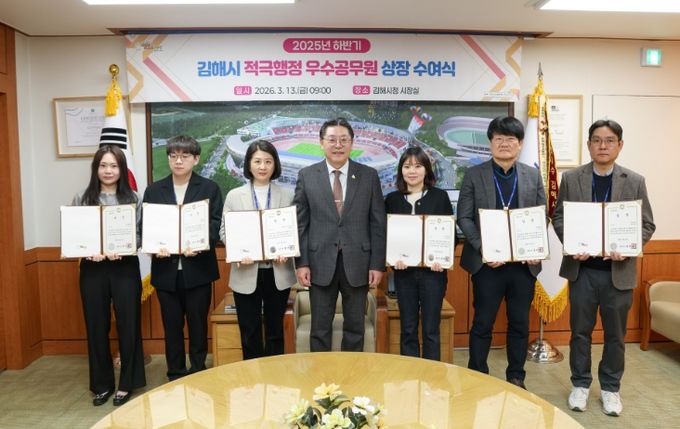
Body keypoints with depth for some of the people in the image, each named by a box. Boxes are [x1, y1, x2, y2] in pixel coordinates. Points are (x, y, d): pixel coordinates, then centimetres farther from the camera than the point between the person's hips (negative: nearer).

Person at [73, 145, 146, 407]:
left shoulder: (133, 199, 2)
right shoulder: (82, 198, 5)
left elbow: (140, 235, 0)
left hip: (125, 268, -1)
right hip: (92, 269, 1)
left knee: (128, 325, 5)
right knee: (96, 327, 10)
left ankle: (126, 384, 21)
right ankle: (102, 384, 26)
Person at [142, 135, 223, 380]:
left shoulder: (209, 189, 2)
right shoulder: (153, 191, 9)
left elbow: (215, 226, -4)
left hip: (197, 268, -2)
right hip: (166, 270, 2)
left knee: (198, 326, 8)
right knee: (171, 327, 11)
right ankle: (175, 377, 26)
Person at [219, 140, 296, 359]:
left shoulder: (287, 195, 4)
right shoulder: (234, 195, 3)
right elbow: (224, 231, 3)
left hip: (278, 273, 1)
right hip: (246, 274, 0)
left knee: (275, 330, 13)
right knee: (250, 332, 8)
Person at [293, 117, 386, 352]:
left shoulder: (369, 176, 2)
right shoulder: (306, 175, 2)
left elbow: (378, 223, 1)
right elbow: (299, 223, 1)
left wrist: (377, 264, -3)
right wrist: (301, 262, -4)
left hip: (357, 263, 1)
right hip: (320, 263, 0)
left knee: (355, 328, 12)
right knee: (320, 329, 10)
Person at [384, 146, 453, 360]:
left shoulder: (440, 197, 2)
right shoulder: (392, 199, 6)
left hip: (432, 270, -1)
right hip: (404, 271, 2)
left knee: (431, 330, 3)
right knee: (408, 329, 8)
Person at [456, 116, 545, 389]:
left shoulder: (533, 175, 9)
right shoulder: (474, 175, 1)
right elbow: (464, 217, -4)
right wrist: (483, 248, -15)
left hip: (524, 262, 3)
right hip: (487, 261, -2)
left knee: (520, 323, 12)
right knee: (483, 323, 6)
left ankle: (516, 378, 28)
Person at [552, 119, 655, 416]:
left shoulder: (635, 181, 2)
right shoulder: (571, 178, 2)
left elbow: (647, 225, 1)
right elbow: (558, 217, 3)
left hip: (619, 270, 1)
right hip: (581, 269, 0)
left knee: (615, 335, 12)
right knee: (580, 331, 10)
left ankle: (610, 387, 30)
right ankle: (580, 384, 27)